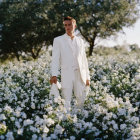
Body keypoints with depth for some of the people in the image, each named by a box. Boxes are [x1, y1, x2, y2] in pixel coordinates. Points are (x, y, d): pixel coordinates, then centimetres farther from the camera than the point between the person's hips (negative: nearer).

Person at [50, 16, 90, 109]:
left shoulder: (80, 41, 17)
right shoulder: (58, 40, 7)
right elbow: (55, 58, -2)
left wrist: (87, 77, 14)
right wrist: (54, 75, -15)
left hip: (80, 74, 3)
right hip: (66, 74, -3)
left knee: (81, 99, 1)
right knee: (67, 100, -6)